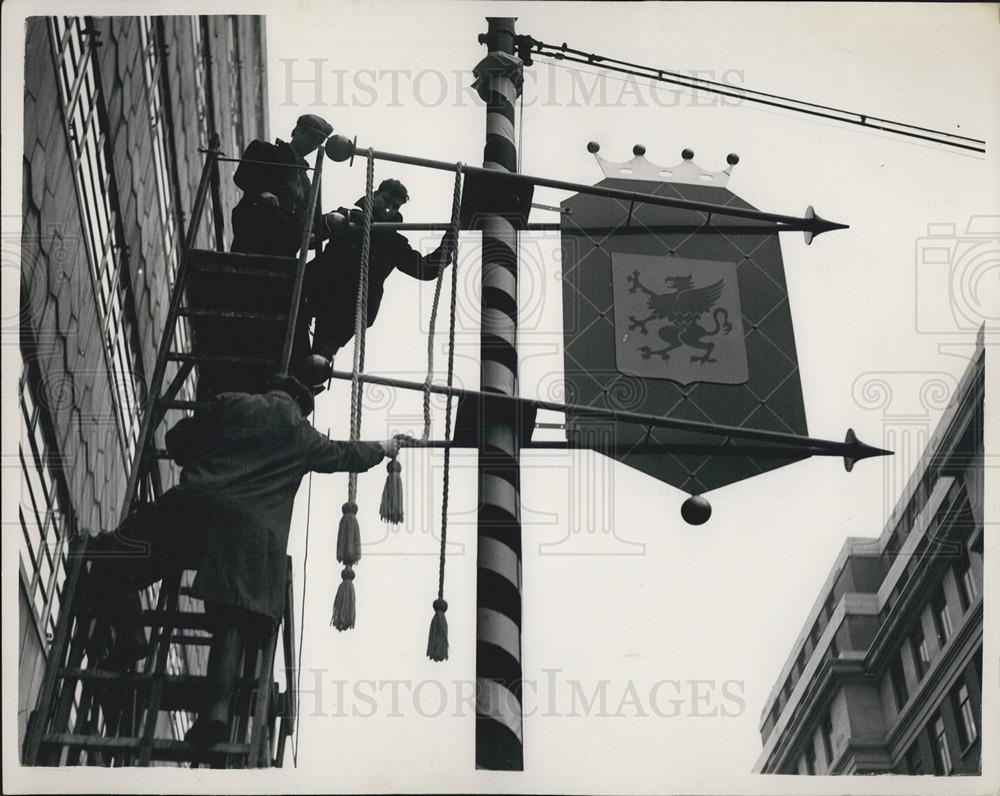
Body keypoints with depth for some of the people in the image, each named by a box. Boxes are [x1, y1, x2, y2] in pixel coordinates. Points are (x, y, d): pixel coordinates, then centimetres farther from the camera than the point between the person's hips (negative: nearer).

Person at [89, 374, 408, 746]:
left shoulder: (231, 404, 18)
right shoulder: (302, 436, 23)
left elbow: (176, 440, 21)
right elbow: (349, 455, 40)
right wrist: (385, 448, 59)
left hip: (195, 506, -1)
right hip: (255, 529, 1)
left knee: (109, 558, 10)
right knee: (232, 624, -2)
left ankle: (131, 637, -11)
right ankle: (217, 708, -22)